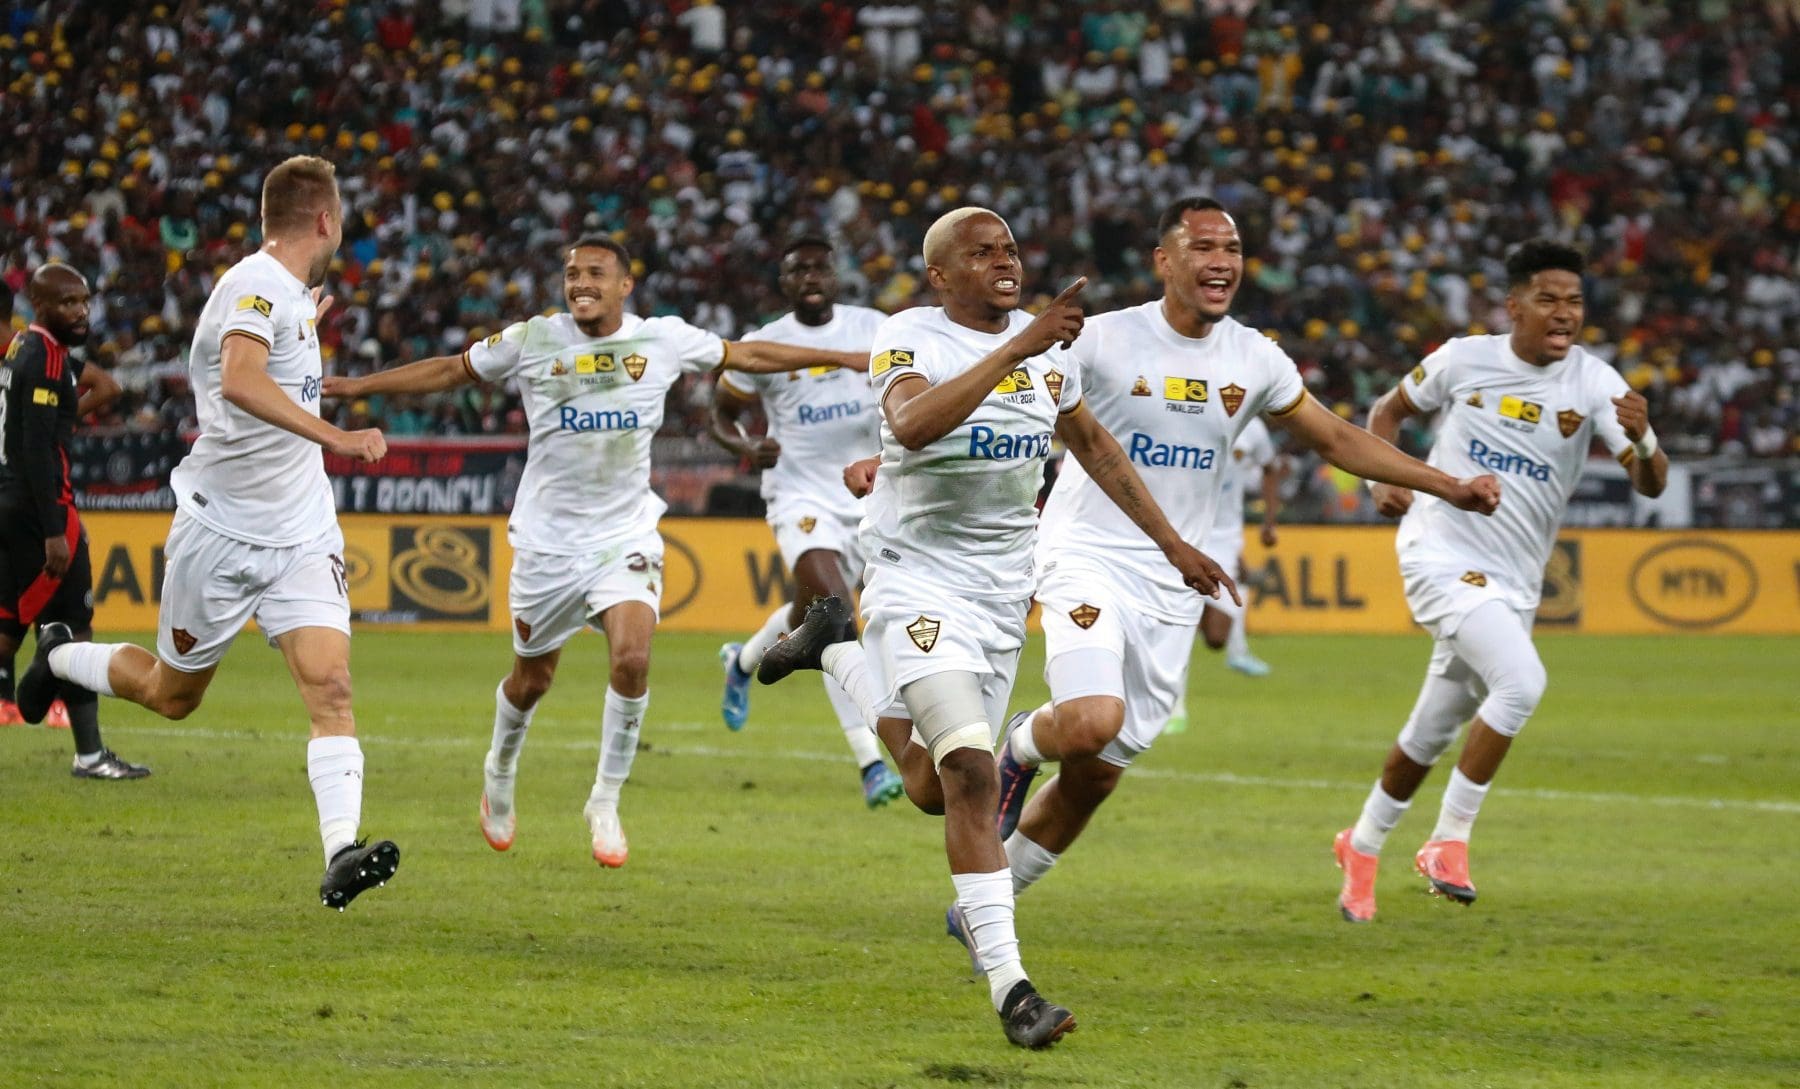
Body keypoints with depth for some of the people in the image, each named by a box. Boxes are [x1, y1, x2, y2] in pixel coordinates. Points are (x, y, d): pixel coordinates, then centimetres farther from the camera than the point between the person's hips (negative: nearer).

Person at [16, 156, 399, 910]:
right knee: (172, 693, 12)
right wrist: (334, 438, -45)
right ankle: (60, 658, 41)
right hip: (222, 530, -6)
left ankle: (341, 854, -24)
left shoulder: (288, 294, 10)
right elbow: (240, 381, -38)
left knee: (330, 685, -14)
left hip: (300, 535, 6)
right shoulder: (257, 286, -18)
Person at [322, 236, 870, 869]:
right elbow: (451, 371, 8)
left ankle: (605, 804, -4)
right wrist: (359, 386, 7)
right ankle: (500, 773, 43)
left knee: (632, 659, -21)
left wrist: (842, 358, 13)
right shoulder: (532, 342, -4)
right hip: (548, 538, 0)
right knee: (531, 679, 11)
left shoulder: (663, 341, -2)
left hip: (625, 535, 0)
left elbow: (746, 355, 11)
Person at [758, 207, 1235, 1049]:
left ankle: (839, 651, 39)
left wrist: (1171, 542, 22)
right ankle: (1008, 985, -19)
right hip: (920, 582, -6)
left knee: (936, 790, 14)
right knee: (971, 776, -20)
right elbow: (913, 425, -36)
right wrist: (1018, 348, -38)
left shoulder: (1048, 346, 5)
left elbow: (1093, 445, 21)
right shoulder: (912, 340, -14)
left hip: (1003, 591, 6)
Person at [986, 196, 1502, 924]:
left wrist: (1448, 487, 11)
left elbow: (1338, 439, 16)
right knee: (1092, 722, -29)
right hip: (1089, 561, -5)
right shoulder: (1104, 341, -11)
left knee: (1095, 777, 6)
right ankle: (1021, 747, 8)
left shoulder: (1253, 359, 5)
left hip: (1170, 589, 5)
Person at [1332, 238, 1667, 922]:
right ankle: (1450, 839, -16)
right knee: (1521, 680, -26)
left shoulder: (1594, 384, -5)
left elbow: (1651, 484, -15)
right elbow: (1389, 411, 14)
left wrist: (1641, 440, -36)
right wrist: (1382, 478, -4)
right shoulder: (1464, 360, -4)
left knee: (1433, 736, 14)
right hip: (1441, 555, -4)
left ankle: (1362, 847, 37)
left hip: (1512, 584, 4)